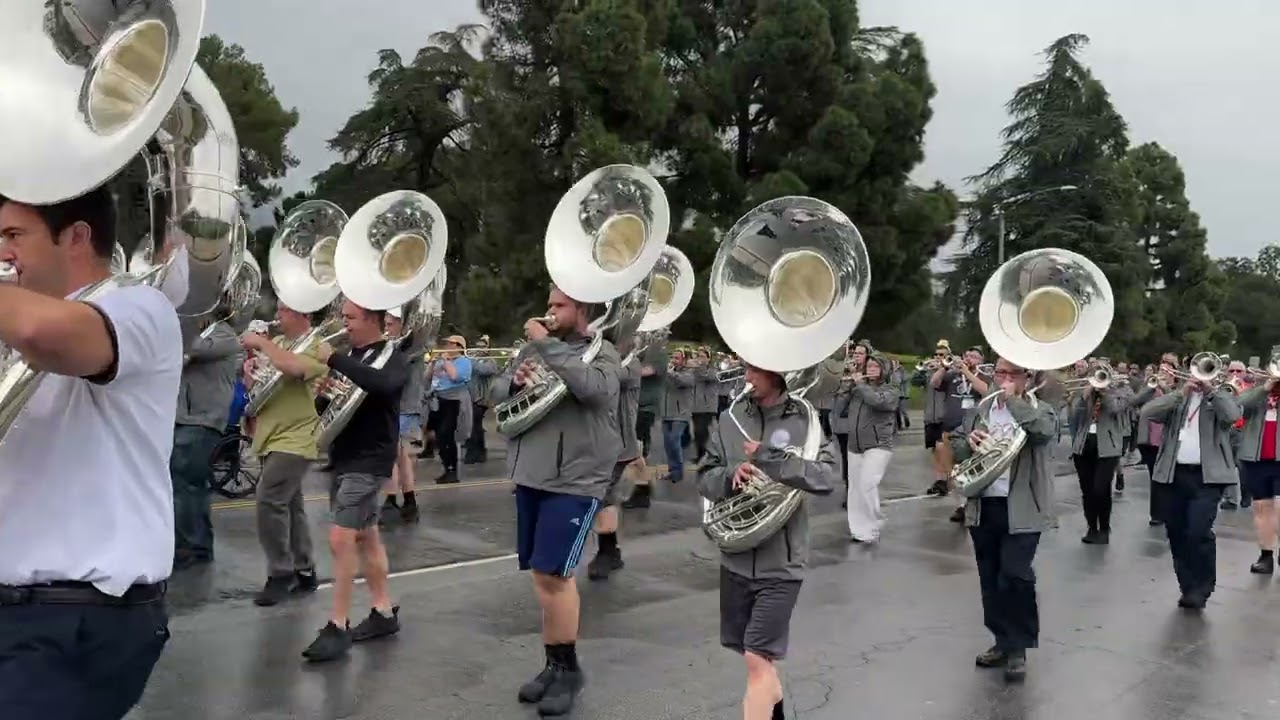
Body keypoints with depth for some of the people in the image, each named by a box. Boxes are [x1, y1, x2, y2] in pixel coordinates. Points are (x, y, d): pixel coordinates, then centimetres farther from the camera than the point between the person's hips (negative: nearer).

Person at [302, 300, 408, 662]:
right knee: (366, 536, 13)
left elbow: (381, 383, -33)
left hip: (368, 461, -8)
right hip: (342, 458, 8)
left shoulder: (393, 358, -10)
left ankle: (338, 627, -4)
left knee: (340, 539, -12)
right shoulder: (348, 356, 11)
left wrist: (333, 360, -29)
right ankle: (384, 612, 23)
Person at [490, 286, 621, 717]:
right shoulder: (535, 347, 12)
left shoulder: (601, 352, -4)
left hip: (575, 481, -6)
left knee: (554, 574, -8)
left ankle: (569, 668, 9)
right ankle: (554, 663, 25)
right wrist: (514, 381, -7)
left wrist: (548, 345, -21)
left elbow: (593, 388, -26)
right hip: (531, 476, 6)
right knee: (541, 574, 12)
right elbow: (496, 394, 15)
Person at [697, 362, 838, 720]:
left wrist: (769, 459, -23)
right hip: (736, 556, 5)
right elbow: (704, 478, 4)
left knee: (757, 659, -7)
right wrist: (730, 475, -17)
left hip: (781, 560, -4)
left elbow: (829, 477, -18)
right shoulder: (730, 419, 2)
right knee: (748, 650, 20)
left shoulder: (805, 419, -8)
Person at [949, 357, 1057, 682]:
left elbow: (1044, 430, -25)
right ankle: (1003, 641, 27)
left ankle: (1018, 648, 6)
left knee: (1015, 577, -10)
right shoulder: (980, 409, 12)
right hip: (983, 508, 5)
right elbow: (957, 447, 12)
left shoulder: (1040, 409, -2)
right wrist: (969, 441, -10)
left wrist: (1014, 399, -18)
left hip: (1021, 510, -5)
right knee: (991, 579, 12)